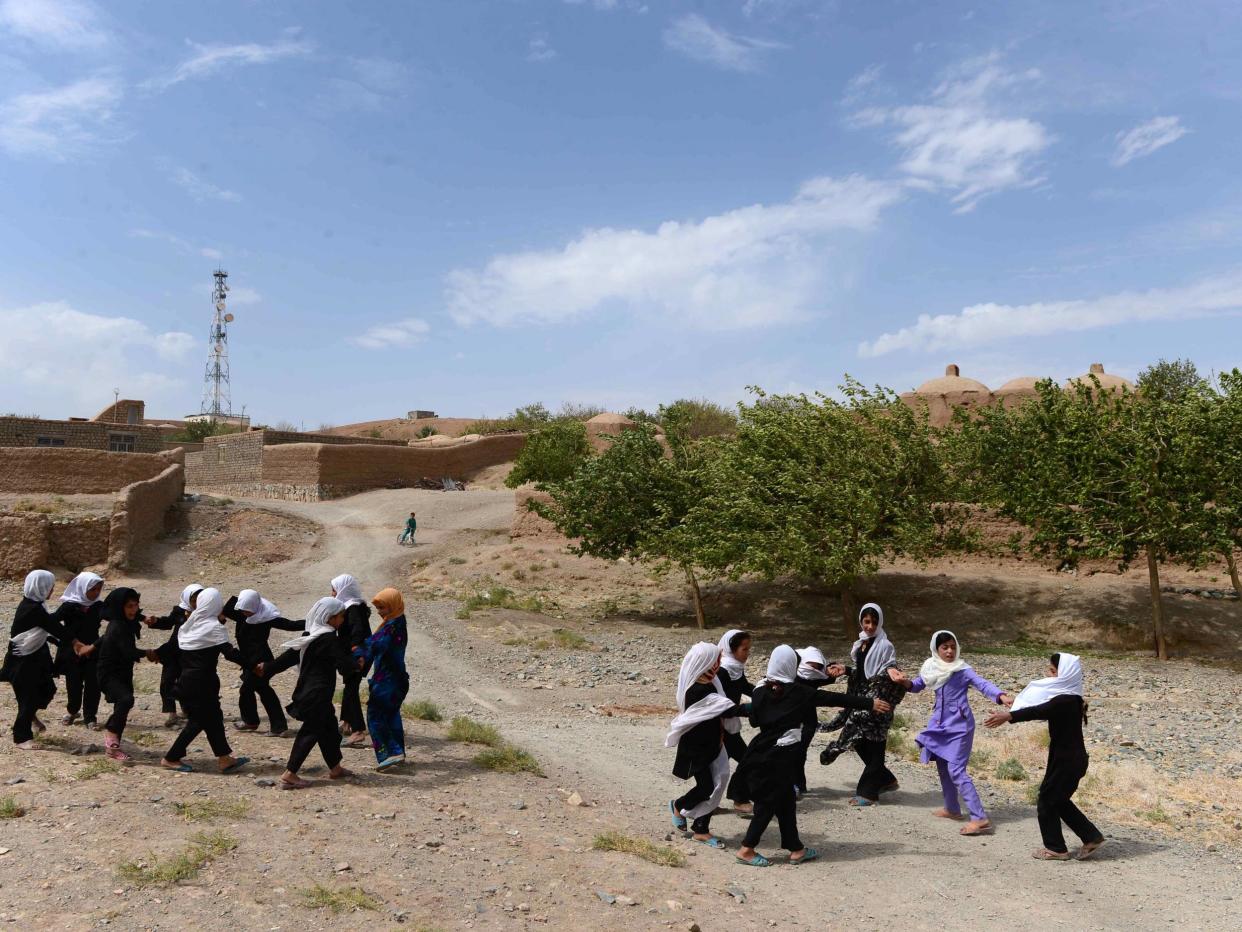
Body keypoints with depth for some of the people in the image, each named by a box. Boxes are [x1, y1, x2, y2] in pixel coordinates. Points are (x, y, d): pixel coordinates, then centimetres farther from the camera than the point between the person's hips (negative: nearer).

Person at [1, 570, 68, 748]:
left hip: (34, 657, 9)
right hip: (23, 661, -9)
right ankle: (22, 737, 12)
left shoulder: (32, 604, 4)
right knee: (28, 696, 0)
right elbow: (54, 627, -18)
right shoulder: (33, 609, -26)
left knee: (47, 688, 15)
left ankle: (31, 715, 40)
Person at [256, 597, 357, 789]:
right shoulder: (328, 639, -19)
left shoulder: (309, 635, 8)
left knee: (329, 727, 18)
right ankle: (289, 776, 0)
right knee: (310, 732, -2)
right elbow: (344, 665, -17)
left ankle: (335, 769, 29)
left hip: (307, 691, 9)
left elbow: (290, 655, 13)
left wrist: (268, 667, 25)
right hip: (318, 694, -9)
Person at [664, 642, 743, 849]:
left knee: (713, 787, 10)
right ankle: (678, 805, 29)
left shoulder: (709, 682, 2)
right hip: (696, 748, -8)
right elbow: (728, 708, -29)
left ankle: (701, 830, 22)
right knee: (707, 787, 1)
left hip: (711, 744, 8)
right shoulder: (699, 690, -28)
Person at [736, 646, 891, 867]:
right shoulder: (798, 692, -10)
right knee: (769, 803, 3)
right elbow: (834, 698, -9)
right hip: (782, 756, -5)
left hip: (762, 753, 5)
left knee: (785, 801, 14)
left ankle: (795, 849, 22)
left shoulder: (760, 690, 1)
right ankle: (746, 850, 5)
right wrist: (870, 703, -5)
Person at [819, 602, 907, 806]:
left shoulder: (885, 646, -8)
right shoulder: (859, 645, 13)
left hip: (876, 701, -7)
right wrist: (846, 670, 4)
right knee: (860, 744, 10)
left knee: (873, 747, -2)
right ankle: (886, 780, 27)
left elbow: (890, 676, -13)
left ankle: (868, 792, 5)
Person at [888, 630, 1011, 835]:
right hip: (940, 722, 7)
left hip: (959, 724, -7)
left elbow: (983, 684, -26)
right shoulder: (932, 668, 2)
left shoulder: (962, 669, -14)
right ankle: (952, 809, 35)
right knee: (942, 766, 17)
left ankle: (980, 818, -13)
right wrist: (904, 681, -8)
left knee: (956, 770, -14)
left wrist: (1002, 696, -44)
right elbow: (917, 685, 14)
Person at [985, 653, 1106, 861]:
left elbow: (1039, 711, -37)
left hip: (1068, 760, -9)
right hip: (1068, 757, 9)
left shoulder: (1066, 701, -23)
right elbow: (1041, 709, 15)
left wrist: (1009, 715, -47)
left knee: (1047, 801, 3)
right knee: (1059, 801, 19)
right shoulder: (1068, 698, 9)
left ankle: (1055, 848, 16)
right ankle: (1091, 837, 25)